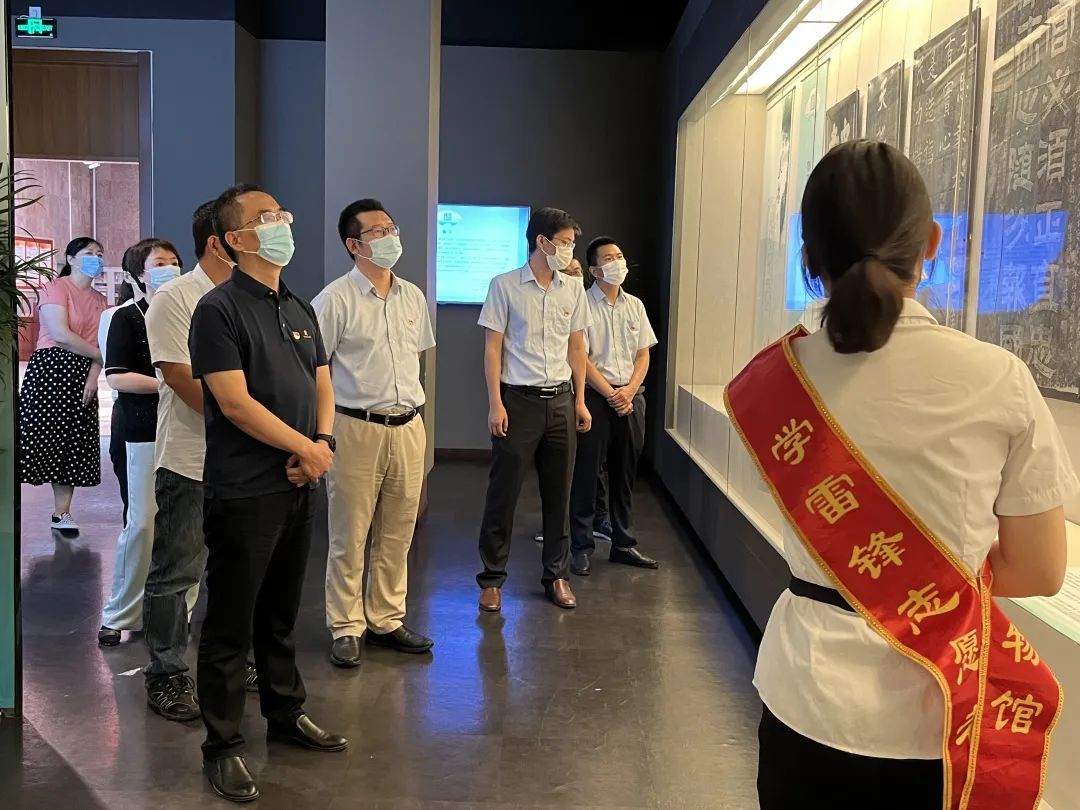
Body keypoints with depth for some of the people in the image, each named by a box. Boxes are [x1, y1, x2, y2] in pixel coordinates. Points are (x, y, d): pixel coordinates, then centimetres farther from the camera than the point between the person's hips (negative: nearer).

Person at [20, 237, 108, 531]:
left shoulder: (99, 300, 16)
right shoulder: (56, 288, -4)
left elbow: (100, 344, 7)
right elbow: (60, 334, -16)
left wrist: (93, 376, -9)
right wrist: (101, 355, -10)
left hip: (82, 376, 6)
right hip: (50, 370, -6)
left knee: (73, 443, 6)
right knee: (39, 438, -8)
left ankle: (61, 514, 13)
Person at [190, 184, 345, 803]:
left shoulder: (301, 310, 13)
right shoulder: (219, 309, -10)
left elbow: (322, 388, 15)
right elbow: (235, 404, -17)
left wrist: (324, 442, -5)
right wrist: (306, 447, -10)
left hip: (300, 485, 7)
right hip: (245, 491, -7)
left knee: (282, 612, 19)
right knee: (231, 622, 3)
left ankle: (287, 713, 33)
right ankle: (224, 745, 16)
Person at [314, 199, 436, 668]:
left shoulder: (413, 297, 9)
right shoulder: (335, 300, -9)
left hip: (409, 428, 6)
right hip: (357, 430, -5)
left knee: (397, 534, 12)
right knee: (349, 537, 4)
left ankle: (386, 621, 26)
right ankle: (346, 629, 17)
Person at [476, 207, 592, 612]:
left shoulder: (573, 290, 7)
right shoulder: (505, 286, -5)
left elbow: (577, 348, 13)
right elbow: (492, 348, -5)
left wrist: (580, 400, 9)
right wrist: (495, 404, -10)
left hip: (560, 400, 4)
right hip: (518, 399, -4)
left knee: (558, 493, 9)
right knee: (503, 493, 2)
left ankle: (557, 575, 22)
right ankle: (492, 578, 14)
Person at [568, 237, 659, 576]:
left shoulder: (635, 306, 11)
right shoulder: (584, 304, -5)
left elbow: (643, 355, 10)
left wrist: (629, 391, -6)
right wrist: (611, 394, -13)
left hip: (631, 396, 5)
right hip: (595, 396, -5)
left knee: (625, 474, 11)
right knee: (586, 474, 0)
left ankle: (623, 544, 22)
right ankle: (582, 547, 10)